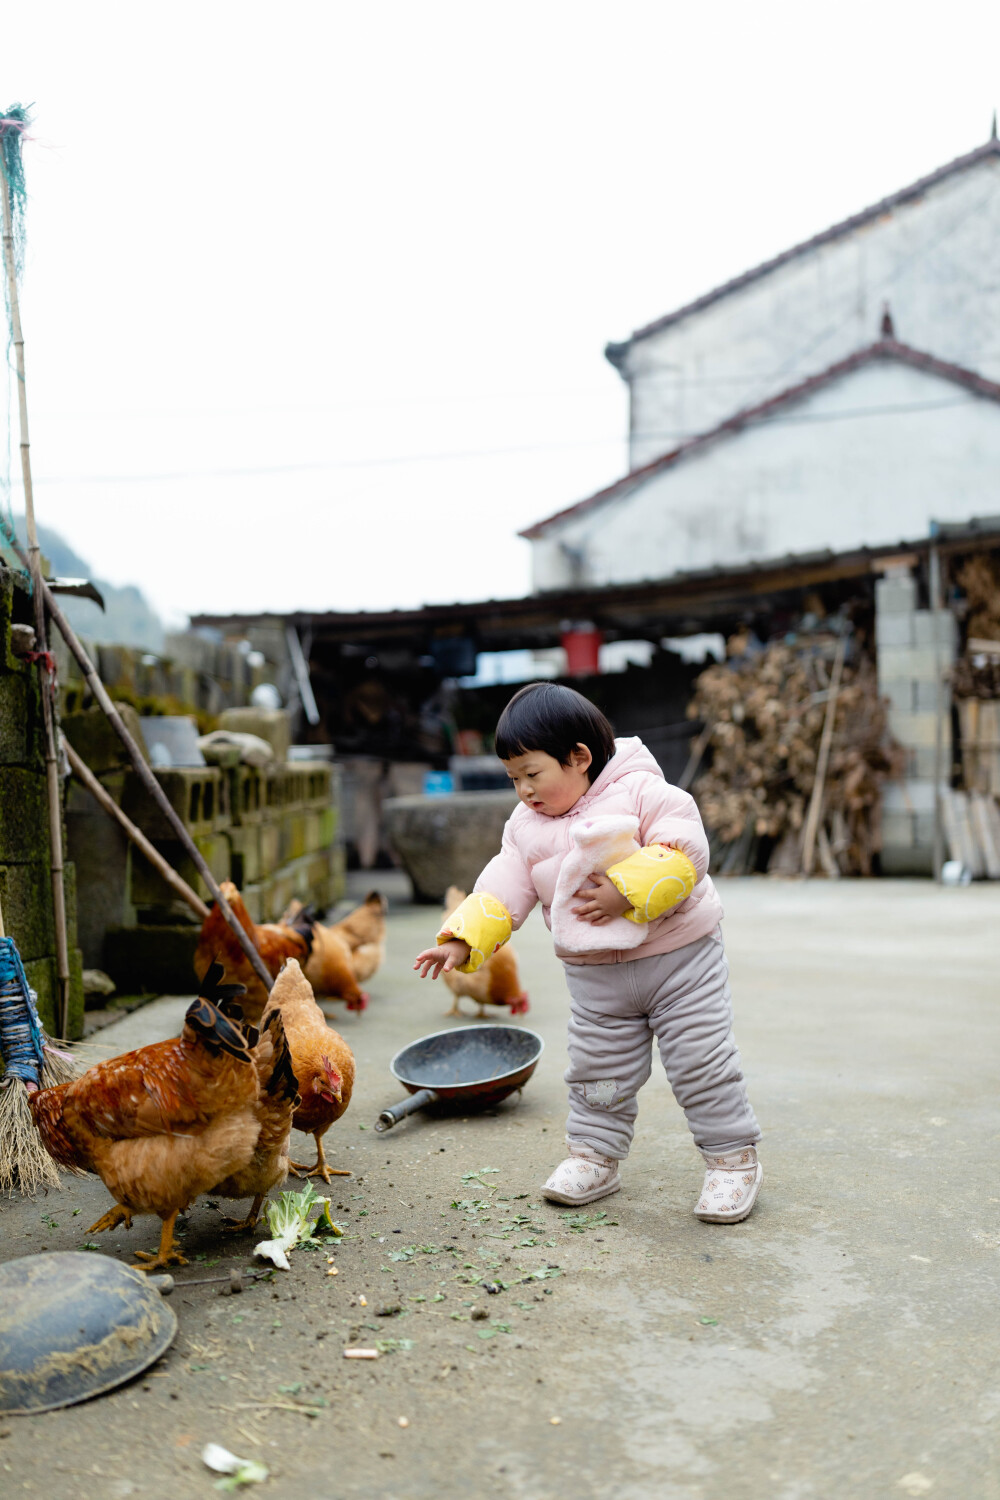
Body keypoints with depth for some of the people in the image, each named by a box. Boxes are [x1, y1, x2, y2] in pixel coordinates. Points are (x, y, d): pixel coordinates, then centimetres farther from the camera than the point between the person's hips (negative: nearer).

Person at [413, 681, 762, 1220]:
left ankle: (733, 1156, 19)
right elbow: (503, 889, -2)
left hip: (680, 957, -5)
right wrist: (463, 940, -14)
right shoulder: (526, 827, 3)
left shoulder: (641, 792, -14)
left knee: (702, 1061, 2)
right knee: (595, 1069, 12)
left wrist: (627, 892, -27)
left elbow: (686, 851, -22)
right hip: (593, 975, 5)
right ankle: (595, 1154, 32)